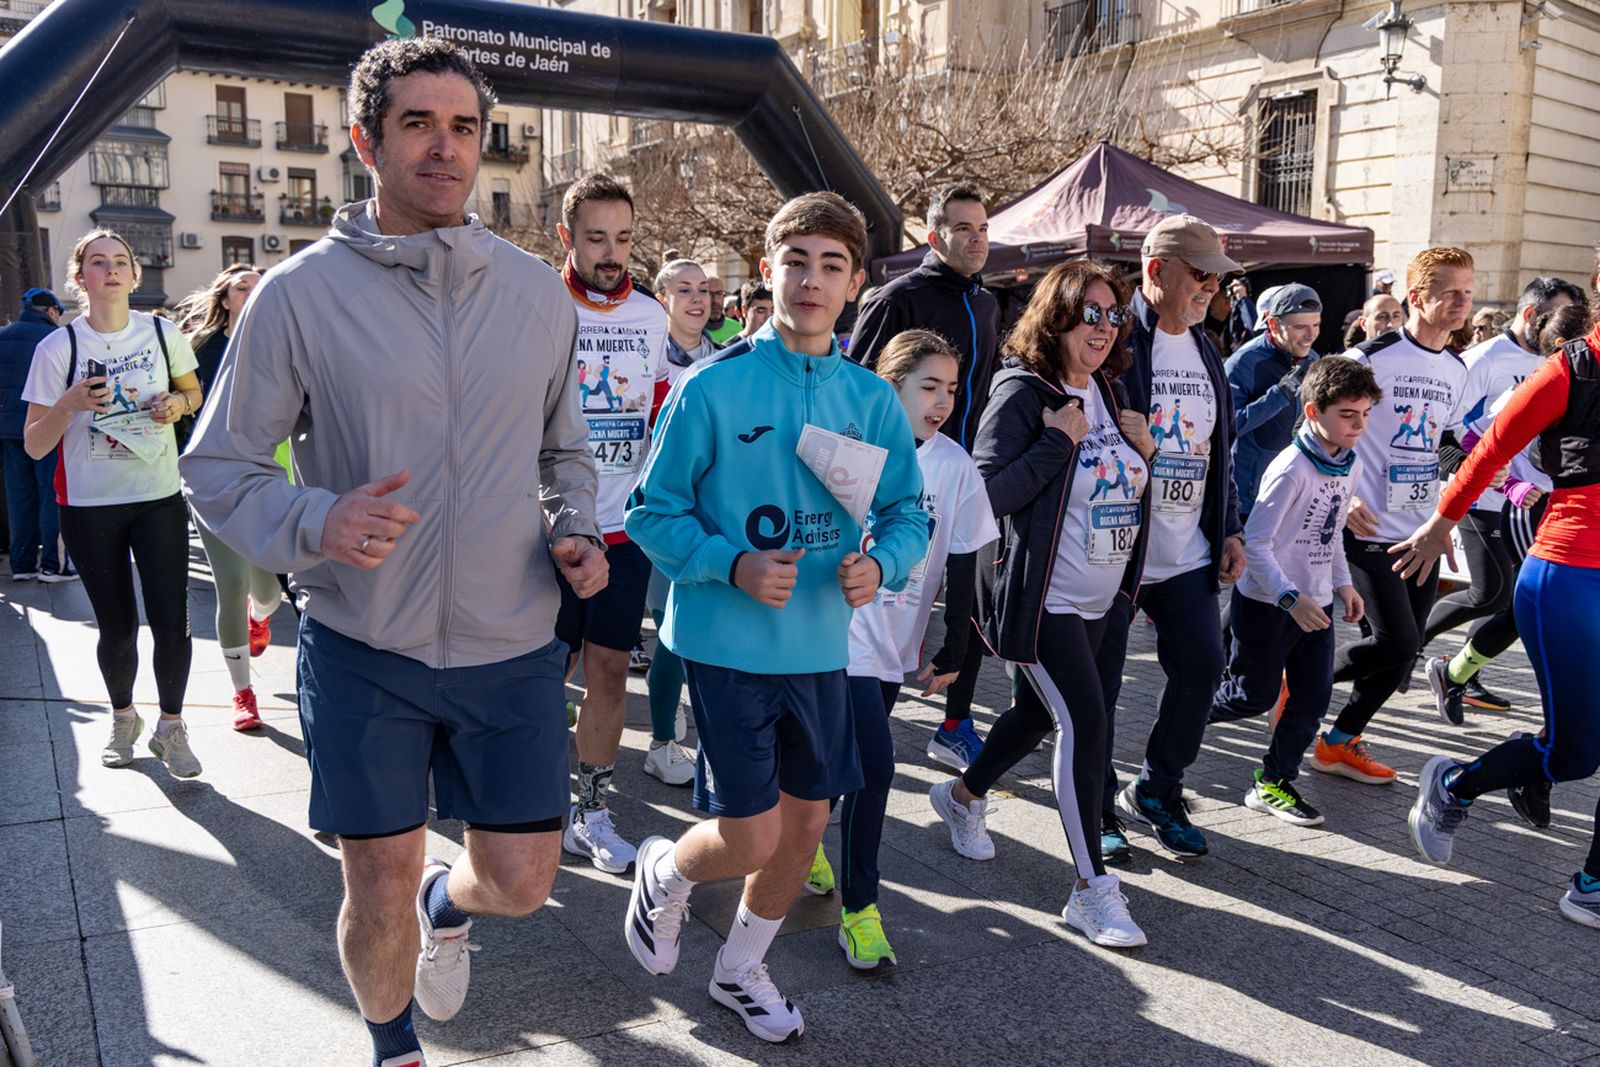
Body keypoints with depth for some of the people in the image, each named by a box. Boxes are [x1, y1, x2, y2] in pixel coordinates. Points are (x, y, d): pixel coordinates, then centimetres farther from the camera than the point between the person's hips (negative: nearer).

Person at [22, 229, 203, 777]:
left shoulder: (163, 334, -1)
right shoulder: (58, 347, -6)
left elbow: (194, 391, 18)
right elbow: (34, 445, -4)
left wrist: (178, 403, -5)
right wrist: (69, 404, -22)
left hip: (160, 498, 1)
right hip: (90, 506, -1)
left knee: (172, 623, -6)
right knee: (117, 629, 7)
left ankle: (171, 728, 15)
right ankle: (123, 719, 34)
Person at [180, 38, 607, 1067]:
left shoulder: (538, 291, 4)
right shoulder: (301, 293, -6)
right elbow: (219, 466, -2)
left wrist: (575, 530, -3)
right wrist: (314, 522, -22)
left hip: (514, 645, 3)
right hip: (363, 647, -2)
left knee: (521, 882, 7)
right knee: (380, 894, 9)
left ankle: (447, 903, 46)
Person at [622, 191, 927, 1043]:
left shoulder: (872, 399, 2)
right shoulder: (712, 386, -10)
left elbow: (908, 513, 8)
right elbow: (653, 513, -6)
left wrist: (880, 565, -13)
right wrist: (734, 566, -21)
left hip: (821, 646, 5)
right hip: (728, 645, -4)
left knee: (807, 824, 14)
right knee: (751, 838, -3)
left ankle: (741, 970, 40)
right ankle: (664, 871, 34)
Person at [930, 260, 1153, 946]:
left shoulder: (1104, 392, 9)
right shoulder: (1023, 392, -15)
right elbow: (989, 495, -22)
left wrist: (1140, 449, -2)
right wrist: (1058, 439, -22)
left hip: (1097, 596, 8)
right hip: (1042, 598, -8)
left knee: (1041, 711, 19)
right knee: (1085, 721, -12)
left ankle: (962, 796, 43)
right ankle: (1092, 890, -3)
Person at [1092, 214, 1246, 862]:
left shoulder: (1205, 351, 15)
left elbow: (1221, 448, 21)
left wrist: (1229, 529, 16)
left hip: (1187, 553, 7)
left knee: (1201, 669, 7)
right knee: (1099, 684, 3)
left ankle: (1157, 792, 28)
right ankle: (1097, 812, 21)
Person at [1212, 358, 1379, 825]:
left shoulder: (1348, 464, 4)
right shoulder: (1291, 468, -22)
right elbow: (1255, 542, -23)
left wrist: (1342, 583, 11)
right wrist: (1290, 597, -29)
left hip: (1315, 602, 7)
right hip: (1266, 604, -7)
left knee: (1313, 699, 7)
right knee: (1254, 697, 4)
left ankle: (1274, 782, 21)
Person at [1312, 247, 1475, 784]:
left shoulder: (1456, 369, 11)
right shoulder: (1371, 358, -12)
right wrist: (1342, 498, -17)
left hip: (1424, 532, 7)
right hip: (1370, 530, -7)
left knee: (1403, 650, 7)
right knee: (1395, 642, -14)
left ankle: (1340, 743, 21)